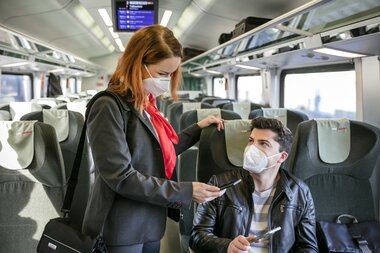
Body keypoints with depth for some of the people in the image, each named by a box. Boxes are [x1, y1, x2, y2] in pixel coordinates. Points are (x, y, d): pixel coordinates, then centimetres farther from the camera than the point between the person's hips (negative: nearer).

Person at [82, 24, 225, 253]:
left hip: (149, 224, 8)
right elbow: (121, 177, -23)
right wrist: (186, 192, -22)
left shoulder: (146, 105, 8)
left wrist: (197, 129, 10)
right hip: (120, 231, -8)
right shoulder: (109, 107, -19)